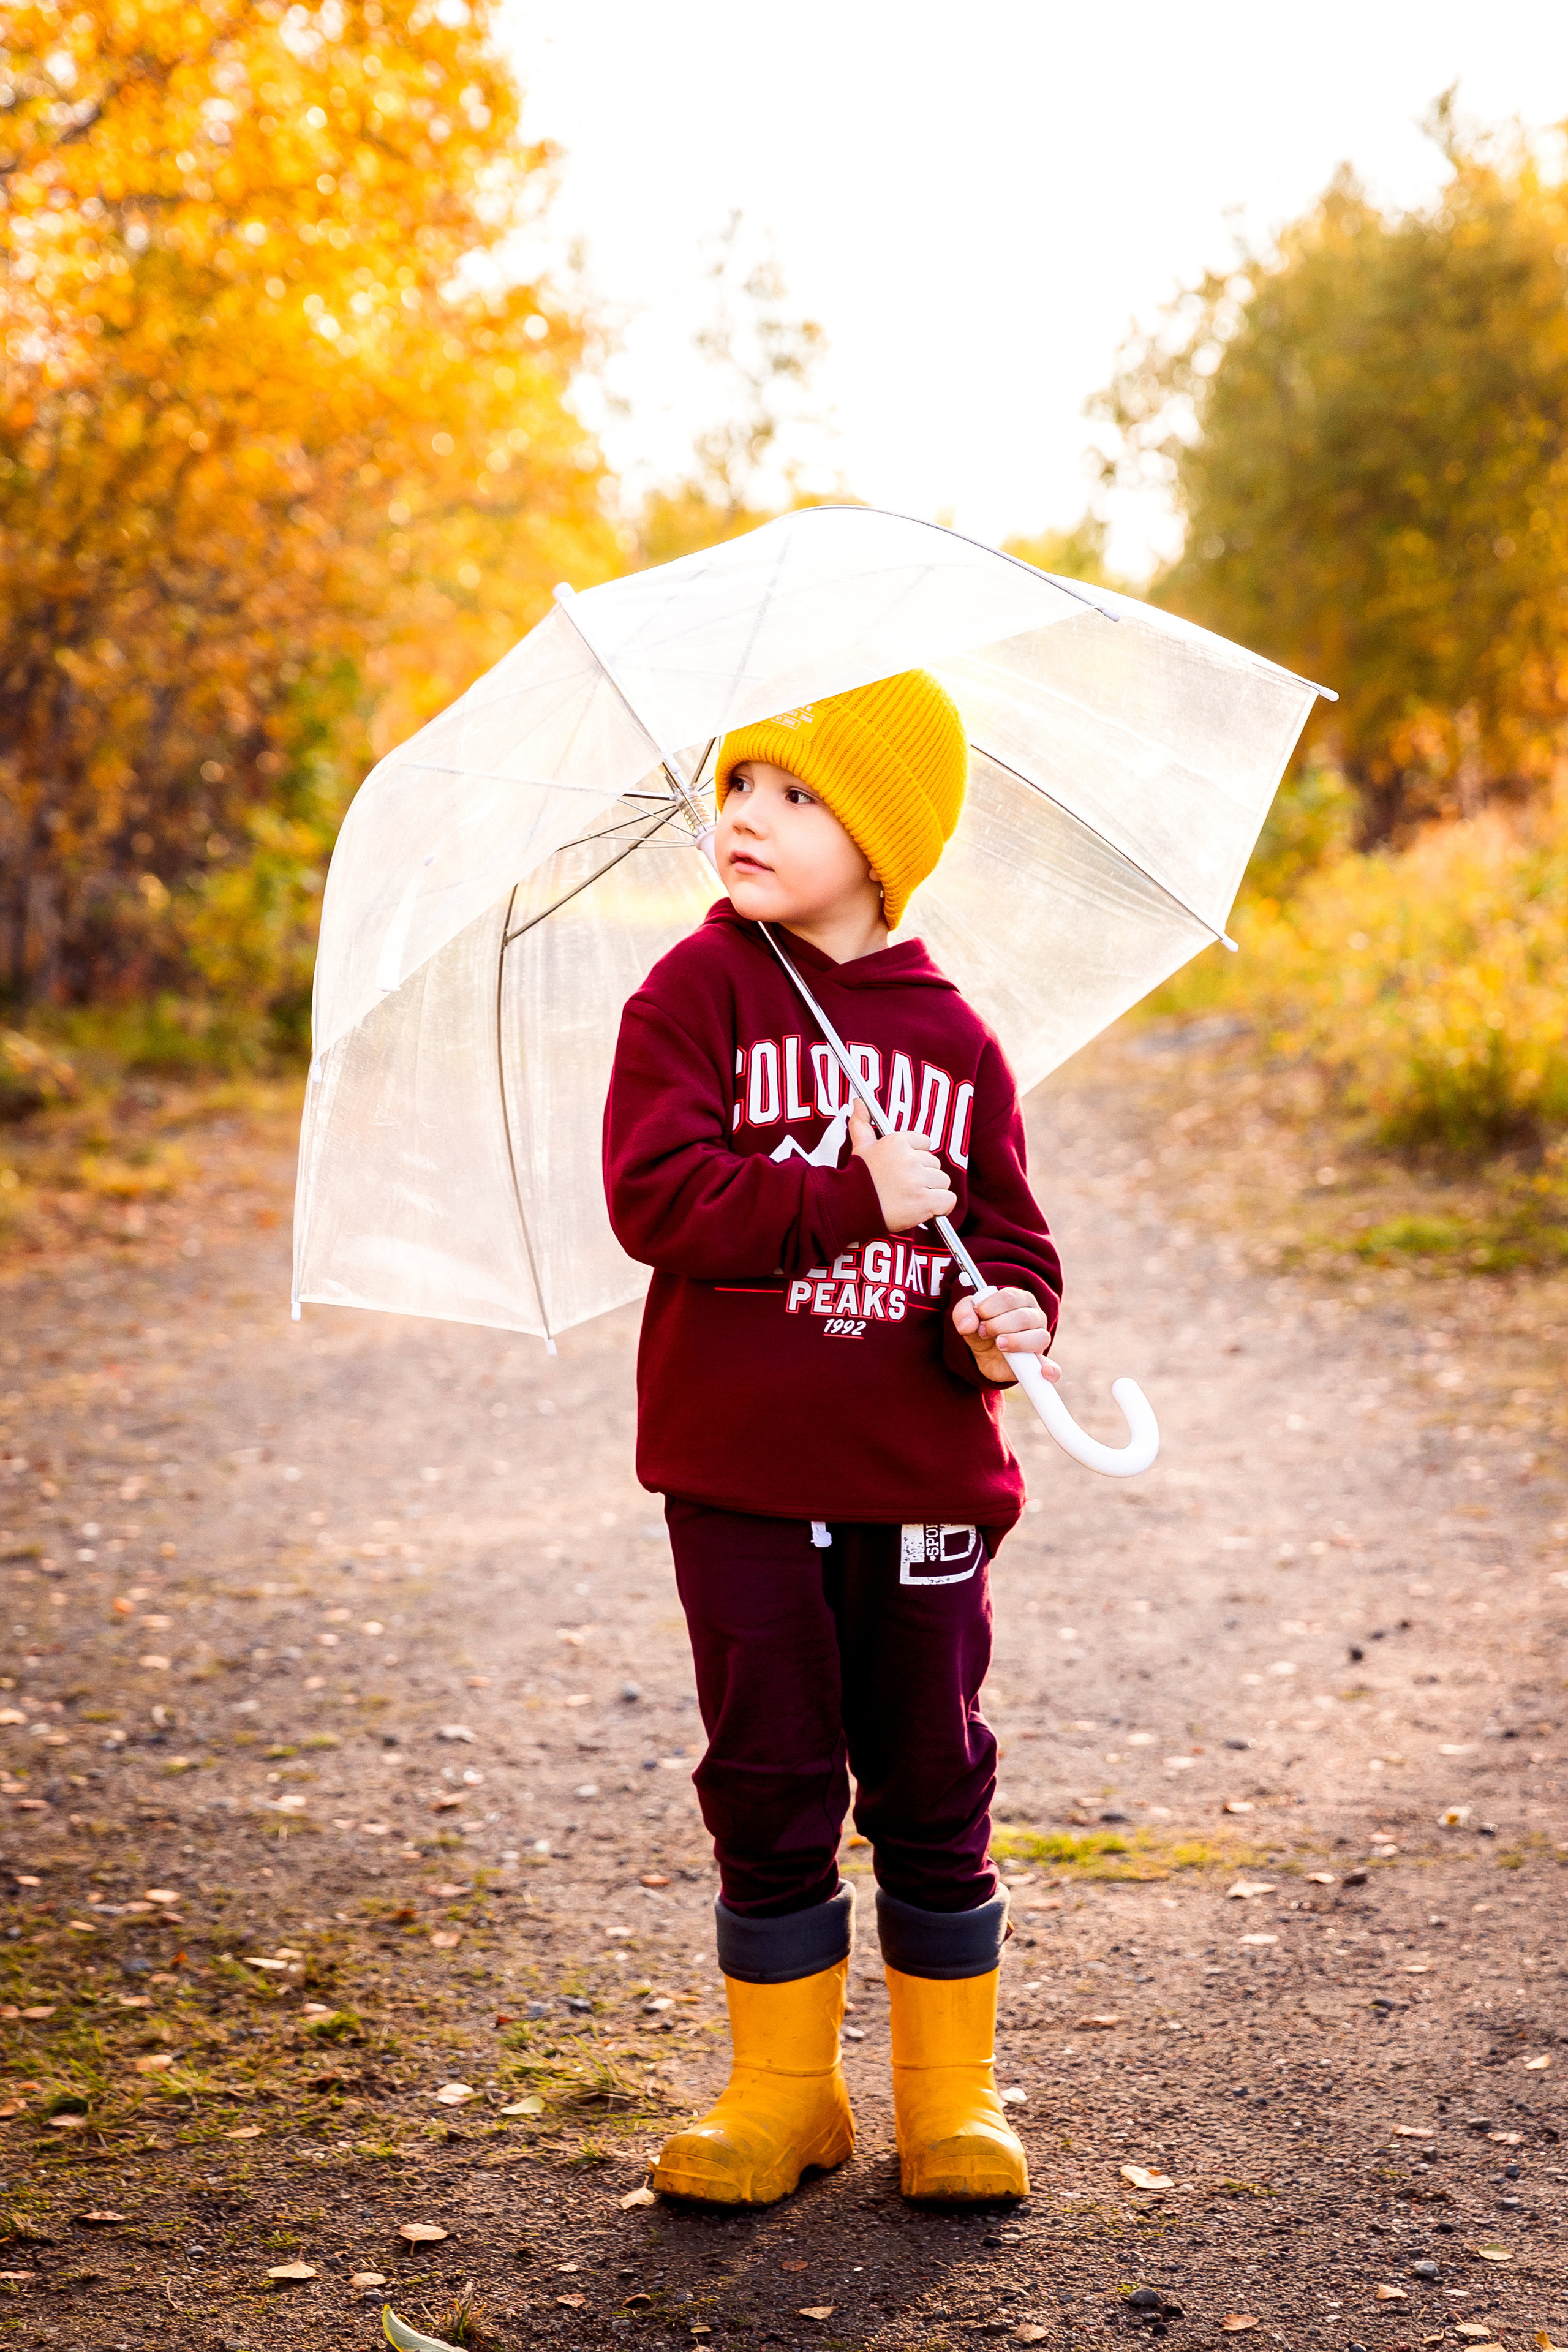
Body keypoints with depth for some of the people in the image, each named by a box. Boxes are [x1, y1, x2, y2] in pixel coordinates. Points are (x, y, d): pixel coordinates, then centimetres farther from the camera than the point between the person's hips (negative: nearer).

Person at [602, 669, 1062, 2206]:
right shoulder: (695, 994, -2)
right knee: (769, 1782, 7)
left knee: (931, 1785, 8)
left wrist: (1007, 1314, -13)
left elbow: (1005, 1226, 10)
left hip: (921, 1468, 2)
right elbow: (653, 1193, -14)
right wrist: (858, 1198, -18)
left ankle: (952, 2094, 23)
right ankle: (783, 2089, 23)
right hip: (742, 1462, -1)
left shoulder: (953, 1038, 5)